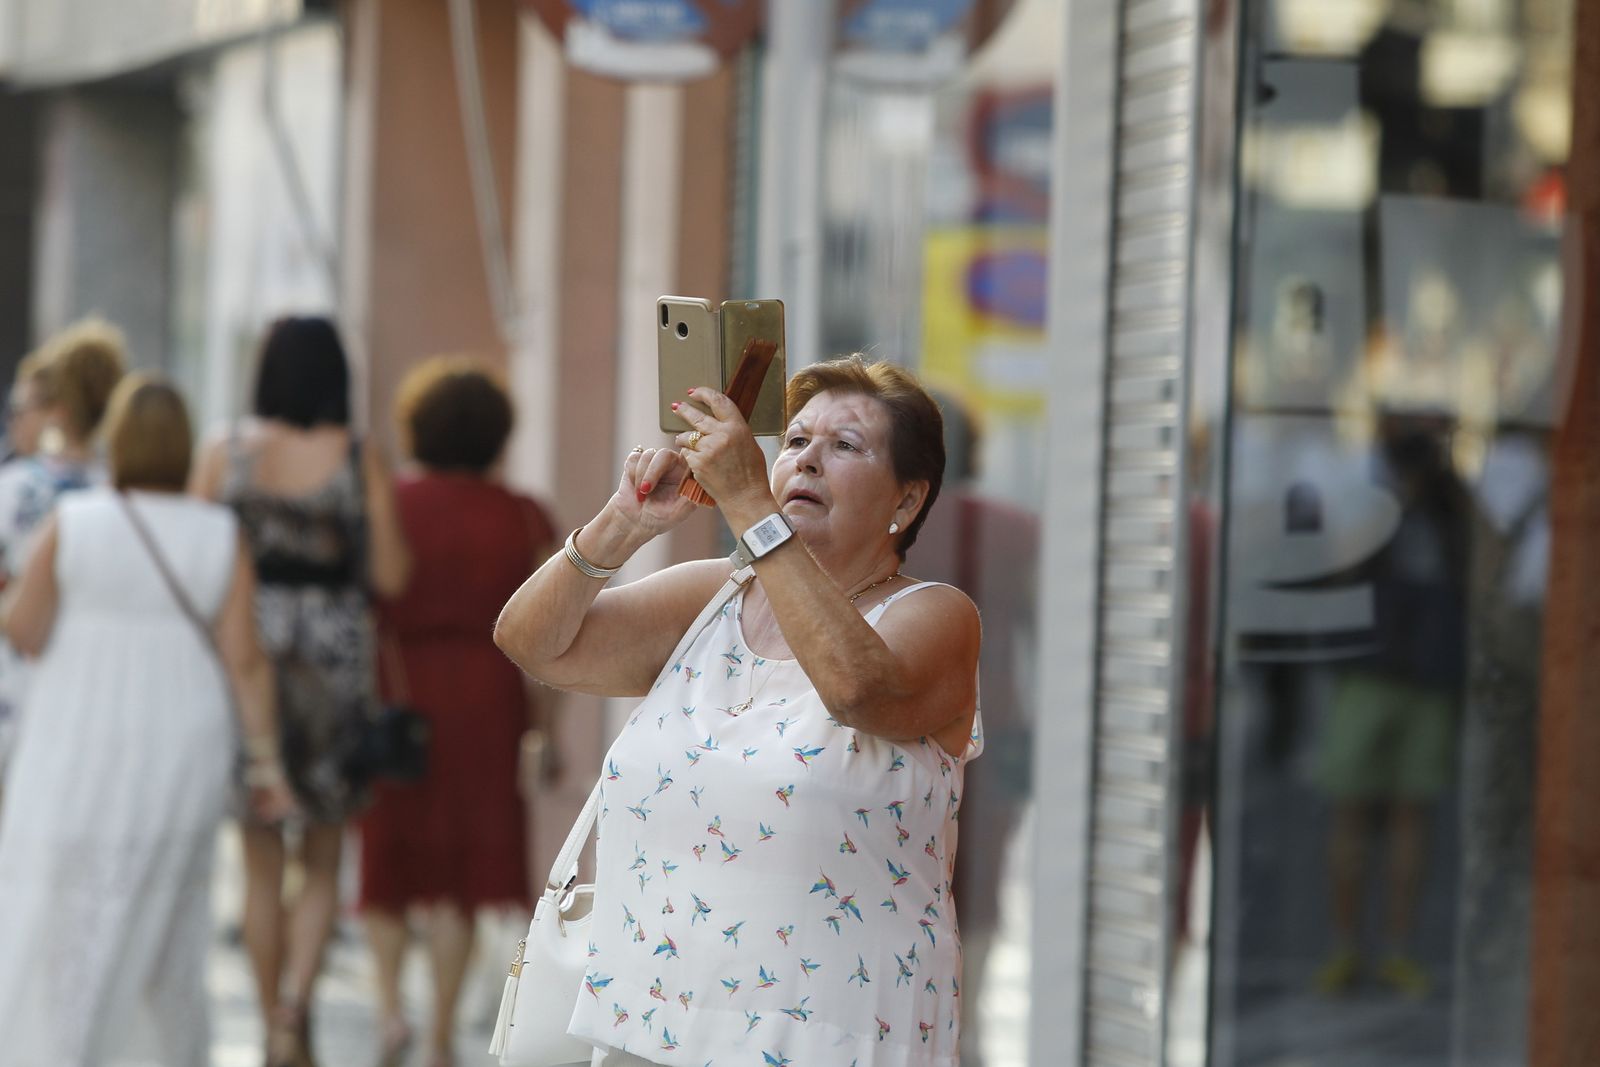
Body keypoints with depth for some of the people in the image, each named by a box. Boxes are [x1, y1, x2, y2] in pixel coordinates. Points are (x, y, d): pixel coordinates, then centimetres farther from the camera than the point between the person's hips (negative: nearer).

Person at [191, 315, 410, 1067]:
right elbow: (390, 577, -5)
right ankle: (296, 998, -13)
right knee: (323, 865, 9)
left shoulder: (224, 456, -2)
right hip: (334, 659, -1)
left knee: (262, 864, 11)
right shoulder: (362, 463, -5)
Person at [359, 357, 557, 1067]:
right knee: (457, 873, 5)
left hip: (394, 692, -1)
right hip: (486, 701, 1)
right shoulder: (521, 519, 1)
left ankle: (389, 1003, -2)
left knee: (386, 856, 15)